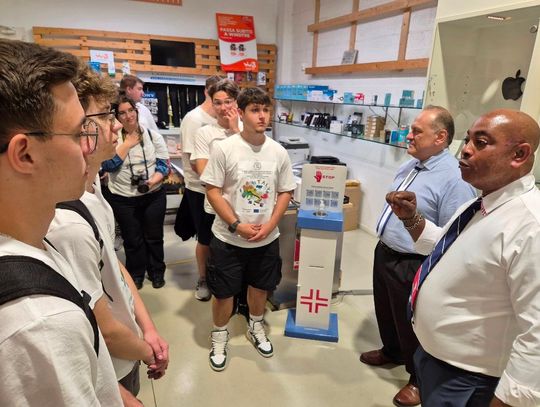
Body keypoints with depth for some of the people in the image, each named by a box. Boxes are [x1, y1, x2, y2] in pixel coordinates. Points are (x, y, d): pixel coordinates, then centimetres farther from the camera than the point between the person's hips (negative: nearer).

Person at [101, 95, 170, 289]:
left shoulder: (153, 136, -1)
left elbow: (163, 164, -3)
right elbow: (107, 165, -15)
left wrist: (153, 181, -21)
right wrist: (127, 144, -14)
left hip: (154, 196, 1)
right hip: (122, 199, 0)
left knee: (154, 237, 13)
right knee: (132, 239, 13)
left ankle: (157, 272, 34)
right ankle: (136, 274, 34)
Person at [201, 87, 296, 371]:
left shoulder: (278, 152, -3)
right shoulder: (224, 148, -12)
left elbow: (285, 192, 3)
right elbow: (212, 191, -11)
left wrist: (269, 225, -9)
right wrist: (237, 226, -16)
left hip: (266, 238, 3)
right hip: (228, 238, -3)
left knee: (260, 286, 21)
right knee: (224, 292, 10)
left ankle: (256, 327, 48)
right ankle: (219, 336, 37)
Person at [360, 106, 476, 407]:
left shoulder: (454, 179, -25)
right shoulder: (410, 165, 4)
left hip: (412, 266, -8)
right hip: (384, 253, 9)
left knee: (412, 324, 13)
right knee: (386, 312, 27)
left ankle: (420, 379, 39)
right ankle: (391, 352, 54)